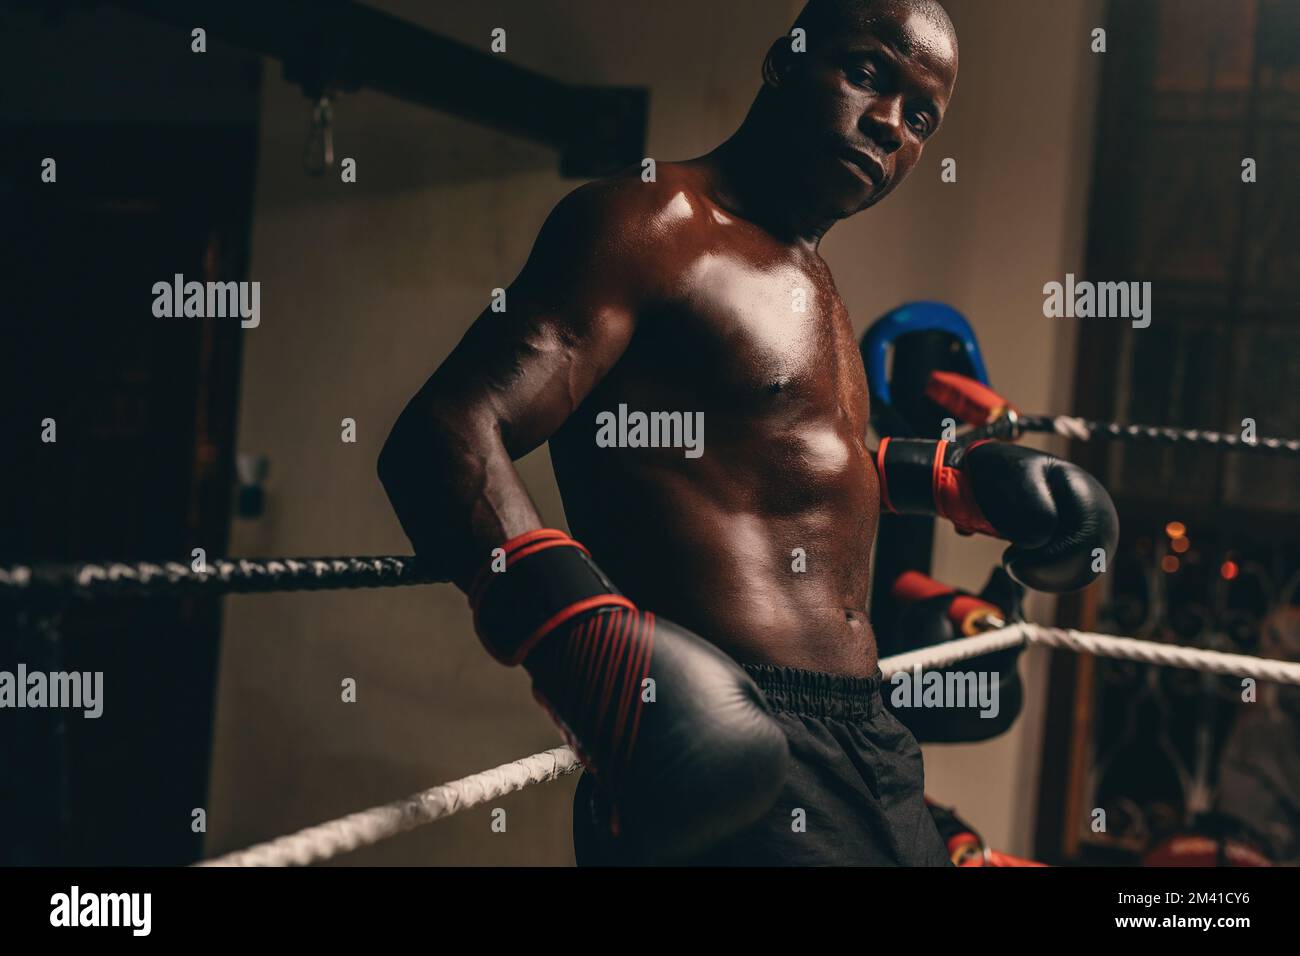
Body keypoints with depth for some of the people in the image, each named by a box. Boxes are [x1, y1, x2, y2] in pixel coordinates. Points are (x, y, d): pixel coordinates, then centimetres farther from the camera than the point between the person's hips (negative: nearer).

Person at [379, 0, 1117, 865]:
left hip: (867, 739, 9)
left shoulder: (806, 277, 20)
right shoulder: (655, 224, -8)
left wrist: (955, 482, 34)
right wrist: (584, 637, -35)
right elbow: (446, 435, -21)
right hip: (727, 757, -9)